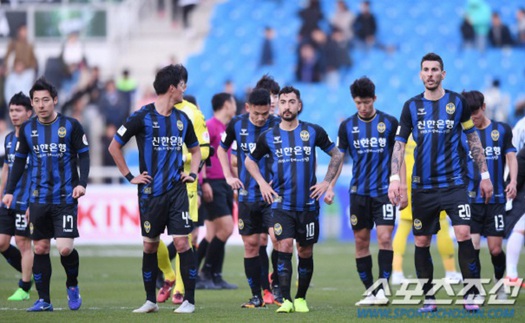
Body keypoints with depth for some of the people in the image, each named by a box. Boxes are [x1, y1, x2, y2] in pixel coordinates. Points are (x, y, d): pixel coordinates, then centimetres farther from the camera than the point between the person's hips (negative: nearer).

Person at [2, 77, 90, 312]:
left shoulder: (70, 125, -4)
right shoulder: (27, 129, 5)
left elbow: (84, 155, 0)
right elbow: (19, 161, 14)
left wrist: (82, 183, -13)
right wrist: (10, 191, 8)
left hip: (65, 198, -3)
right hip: (38, 200, 3)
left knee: (65, 248, -13)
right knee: (40, 248, 4)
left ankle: (72, 285, 16)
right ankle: (43, 300, 12)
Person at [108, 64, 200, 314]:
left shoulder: (182, 119, 9)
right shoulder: (143, 117, -5)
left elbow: (195, 149, 25)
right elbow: (114, 146, 0)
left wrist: (193, 173, 9)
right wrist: (130, 177, -3)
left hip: (177, 190, 2)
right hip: (150, 192, -2)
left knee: (181, 241, -7)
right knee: (150, 245, 5)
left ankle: (189, 300, -3)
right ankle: (150, 300, 16)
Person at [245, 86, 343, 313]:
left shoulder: (313, 132, 1)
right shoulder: (268, 137, 3)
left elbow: (336, 154, 12)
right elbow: (250, 161, 18)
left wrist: (326, 182, 4)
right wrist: (262, 183, 4)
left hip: (308, 203, 1)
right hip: (281, 203, -1)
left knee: (305, 252, 5)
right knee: (285, 247, -15)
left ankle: (301, 298, 20)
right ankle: (286, 300, -15)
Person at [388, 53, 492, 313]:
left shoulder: (457, 102, 3)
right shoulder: (412, 106, 4)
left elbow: (473, 139, 10)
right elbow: (400, 143, 5)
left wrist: (484, 174, 7)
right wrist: (394, 178, -6)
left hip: (453, 182, -2)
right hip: (422, 186, 2)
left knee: (464, 234, -15)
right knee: (421, 242, 3)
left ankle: (471, 296, -9)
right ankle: (428, 298, 14)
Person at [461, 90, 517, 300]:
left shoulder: (502, 130, 6)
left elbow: (511, 157, 3)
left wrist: (513, 181, -13)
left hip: (496, 198, 0)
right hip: (471, 199, 0)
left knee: (495, 249, 0)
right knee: (472, 246, -10)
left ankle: (500, 283, 27)